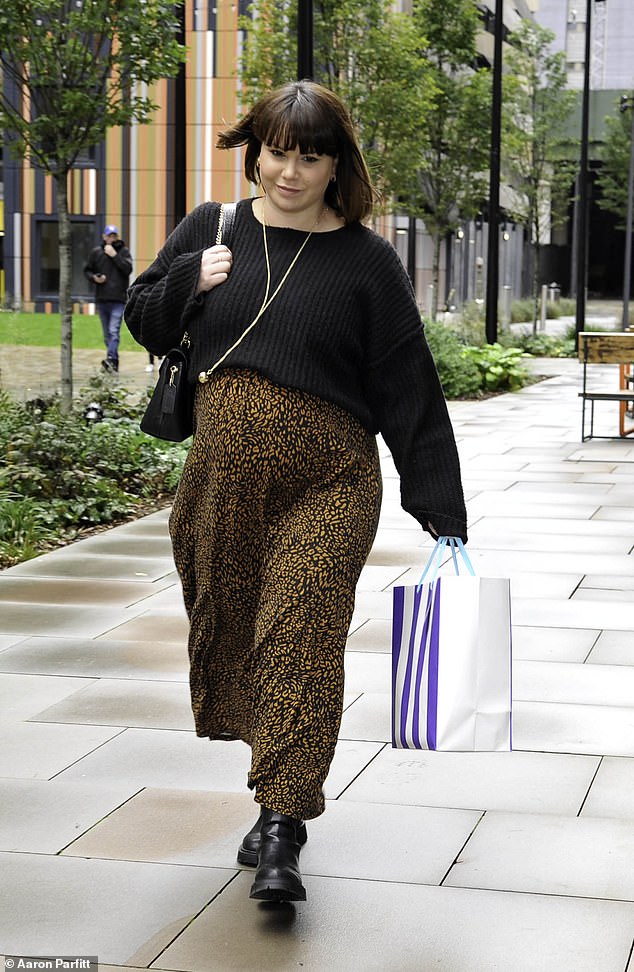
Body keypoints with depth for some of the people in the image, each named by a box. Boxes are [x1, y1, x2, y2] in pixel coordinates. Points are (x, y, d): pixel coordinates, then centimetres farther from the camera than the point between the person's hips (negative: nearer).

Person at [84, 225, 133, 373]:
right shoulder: (96, 252, 10)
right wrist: (94, 278, -4)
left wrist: (114, 255, -13)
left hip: (118, 299, -4)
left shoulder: (123, 251, 4)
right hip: (101, 298, 4)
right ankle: (114, 363, 15)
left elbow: (128, 269, -9)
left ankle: (110, 359, -27)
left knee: (114, 331, -17)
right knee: (107, 333, 8)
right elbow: (87, 270, 16)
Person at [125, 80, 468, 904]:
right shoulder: (211, 229, 8)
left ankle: (282, 831, -9)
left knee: (301, 631, -12)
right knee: (234, 632, 10)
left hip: (328, 480, -4)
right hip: (223, 472, 4)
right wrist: (189, 281, -3)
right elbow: (144, 319, 19)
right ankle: (280, 792, 27)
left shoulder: (366, 261, -1)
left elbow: (408, 387, -1)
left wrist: (440, 507, -2)